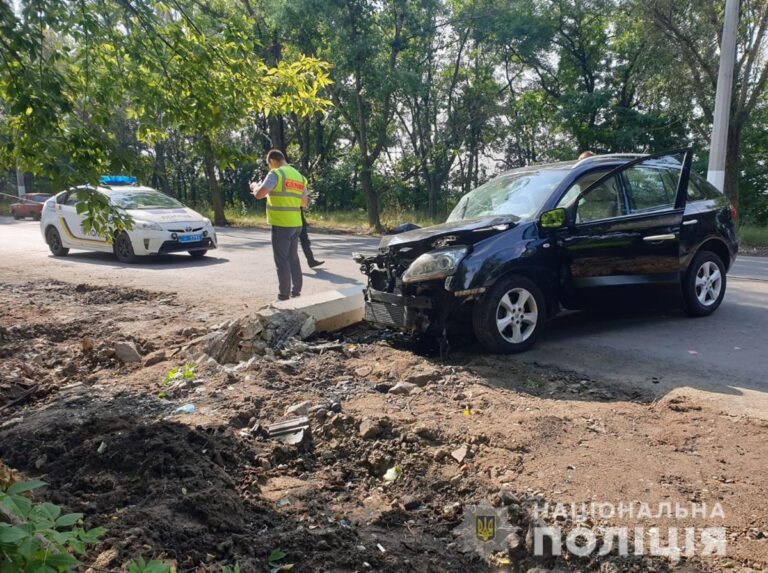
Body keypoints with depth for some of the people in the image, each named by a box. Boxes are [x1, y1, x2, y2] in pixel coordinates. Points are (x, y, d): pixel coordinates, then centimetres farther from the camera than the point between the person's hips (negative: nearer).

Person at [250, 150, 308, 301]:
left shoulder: (276, 174, -10)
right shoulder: (299, 176, 12)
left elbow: (259, 194, -17)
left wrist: (254, 186, 5)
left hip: (281, 224, -7)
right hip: (296, 224, 7)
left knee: (282, 261, -1)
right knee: (293, 258, 16)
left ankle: (284, 295, 2)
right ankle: (296, 292, 21)